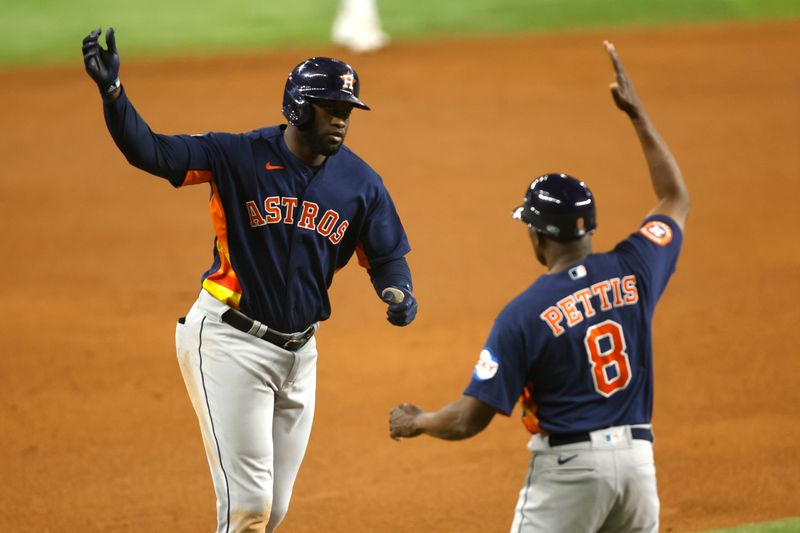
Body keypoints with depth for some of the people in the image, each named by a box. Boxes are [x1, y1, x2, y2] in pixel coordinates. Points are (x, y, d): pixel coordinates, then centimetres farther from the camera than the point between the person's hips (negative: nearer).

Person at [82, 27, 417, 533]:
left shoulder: (361, 182, 0)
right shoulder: (239, 156, -12)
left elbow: (386, 256, 9)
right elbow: (149, 151, -18)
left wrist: (398, 292, -14)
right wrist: (112, 90, -34)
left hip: (299, 351, 5)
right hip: (230, 341, -5)